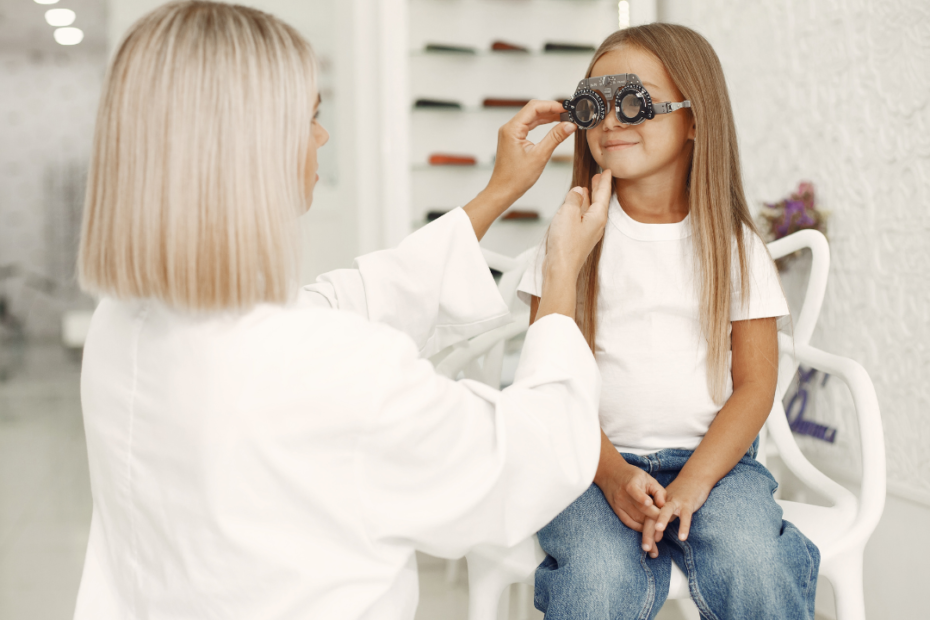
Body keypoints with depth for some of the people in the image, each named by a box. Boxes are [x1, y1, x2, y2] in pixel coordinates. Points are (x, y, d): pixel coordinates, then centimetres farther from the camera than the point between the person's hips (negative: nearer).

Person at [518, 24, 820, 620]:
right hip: (598, 458, 0)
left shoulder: (732, 243, 4)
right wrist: (610, 472, -15)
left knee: (754, 570, -27)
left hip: (712, 457, 1)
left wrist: (693, 482, -14)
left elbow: (755, 383, 1)